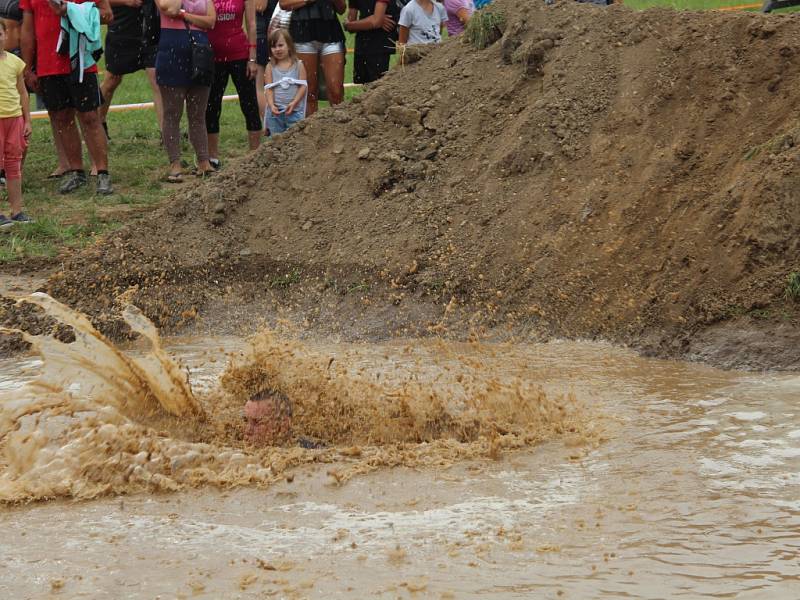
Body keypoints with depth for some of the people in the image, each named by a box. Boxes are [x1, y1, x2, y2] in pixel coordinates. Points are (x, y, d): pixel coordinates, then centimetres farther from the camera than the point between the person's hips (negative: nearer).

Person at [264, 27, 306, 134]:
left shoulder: (298, 65, 1)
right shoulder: (271, 67, 5)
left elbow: (303, 86, -3)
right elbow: (269, 89, 1)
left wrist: (294, 103, -15)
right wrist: (271, 105, -15)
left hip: (295, 110, -2)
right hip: (275, 111, 2)